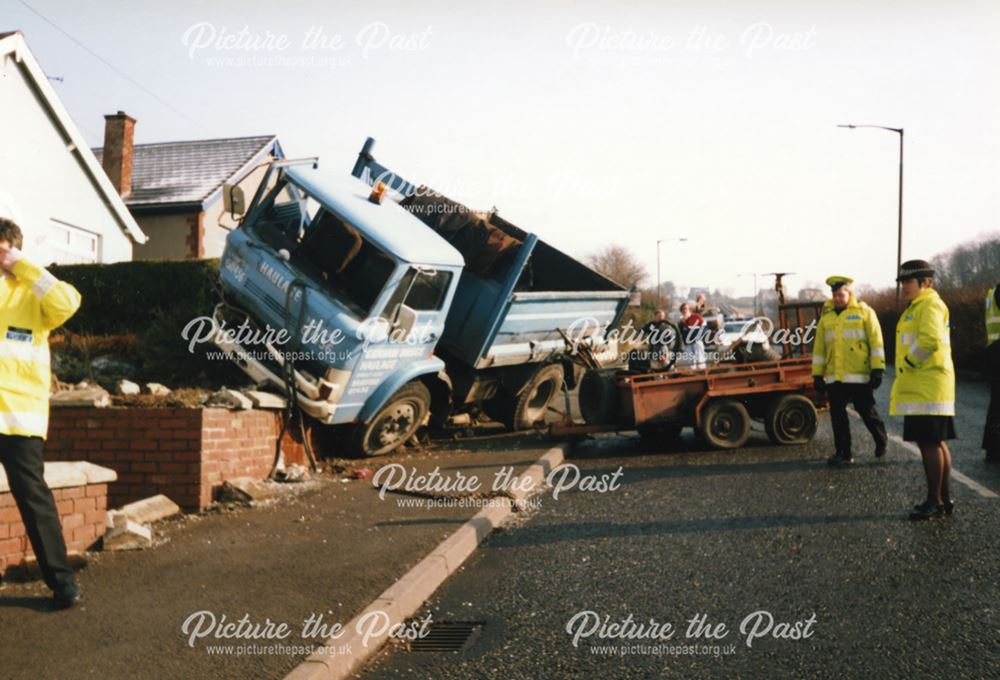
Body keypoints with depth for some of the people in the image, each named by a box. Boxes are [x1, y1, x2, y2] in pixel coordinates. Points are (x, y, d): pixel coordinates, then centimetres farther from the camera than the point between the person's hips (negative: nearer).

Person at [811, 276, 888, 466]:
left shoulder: (865, 313, 1)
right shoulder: (826, 317, 12)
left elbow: (876, 342, -3)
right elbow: (819, 348, 14)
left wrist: (877, 369, -10)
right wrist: (817, 374, 11)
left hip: (859, 376, -4)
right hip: (834, 378, 4)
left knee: (867, 411, 5)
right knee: (837, 415, 5)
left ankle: (882, 441, 30)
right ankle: (843, 453, 14)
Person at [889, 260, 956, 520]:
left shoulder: (930, 305, -12)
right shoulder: (917, 307, 21)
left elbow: (930, 341, -26)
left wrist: (907, 364, -15)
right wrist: (906, 368, 17)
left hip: (927, 389, -11)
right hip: (921, 388, 11)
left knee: (929, 443, -8)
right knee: (937, 443, 14)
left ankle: (934, 501, -3)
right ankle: (944, 498, 21)